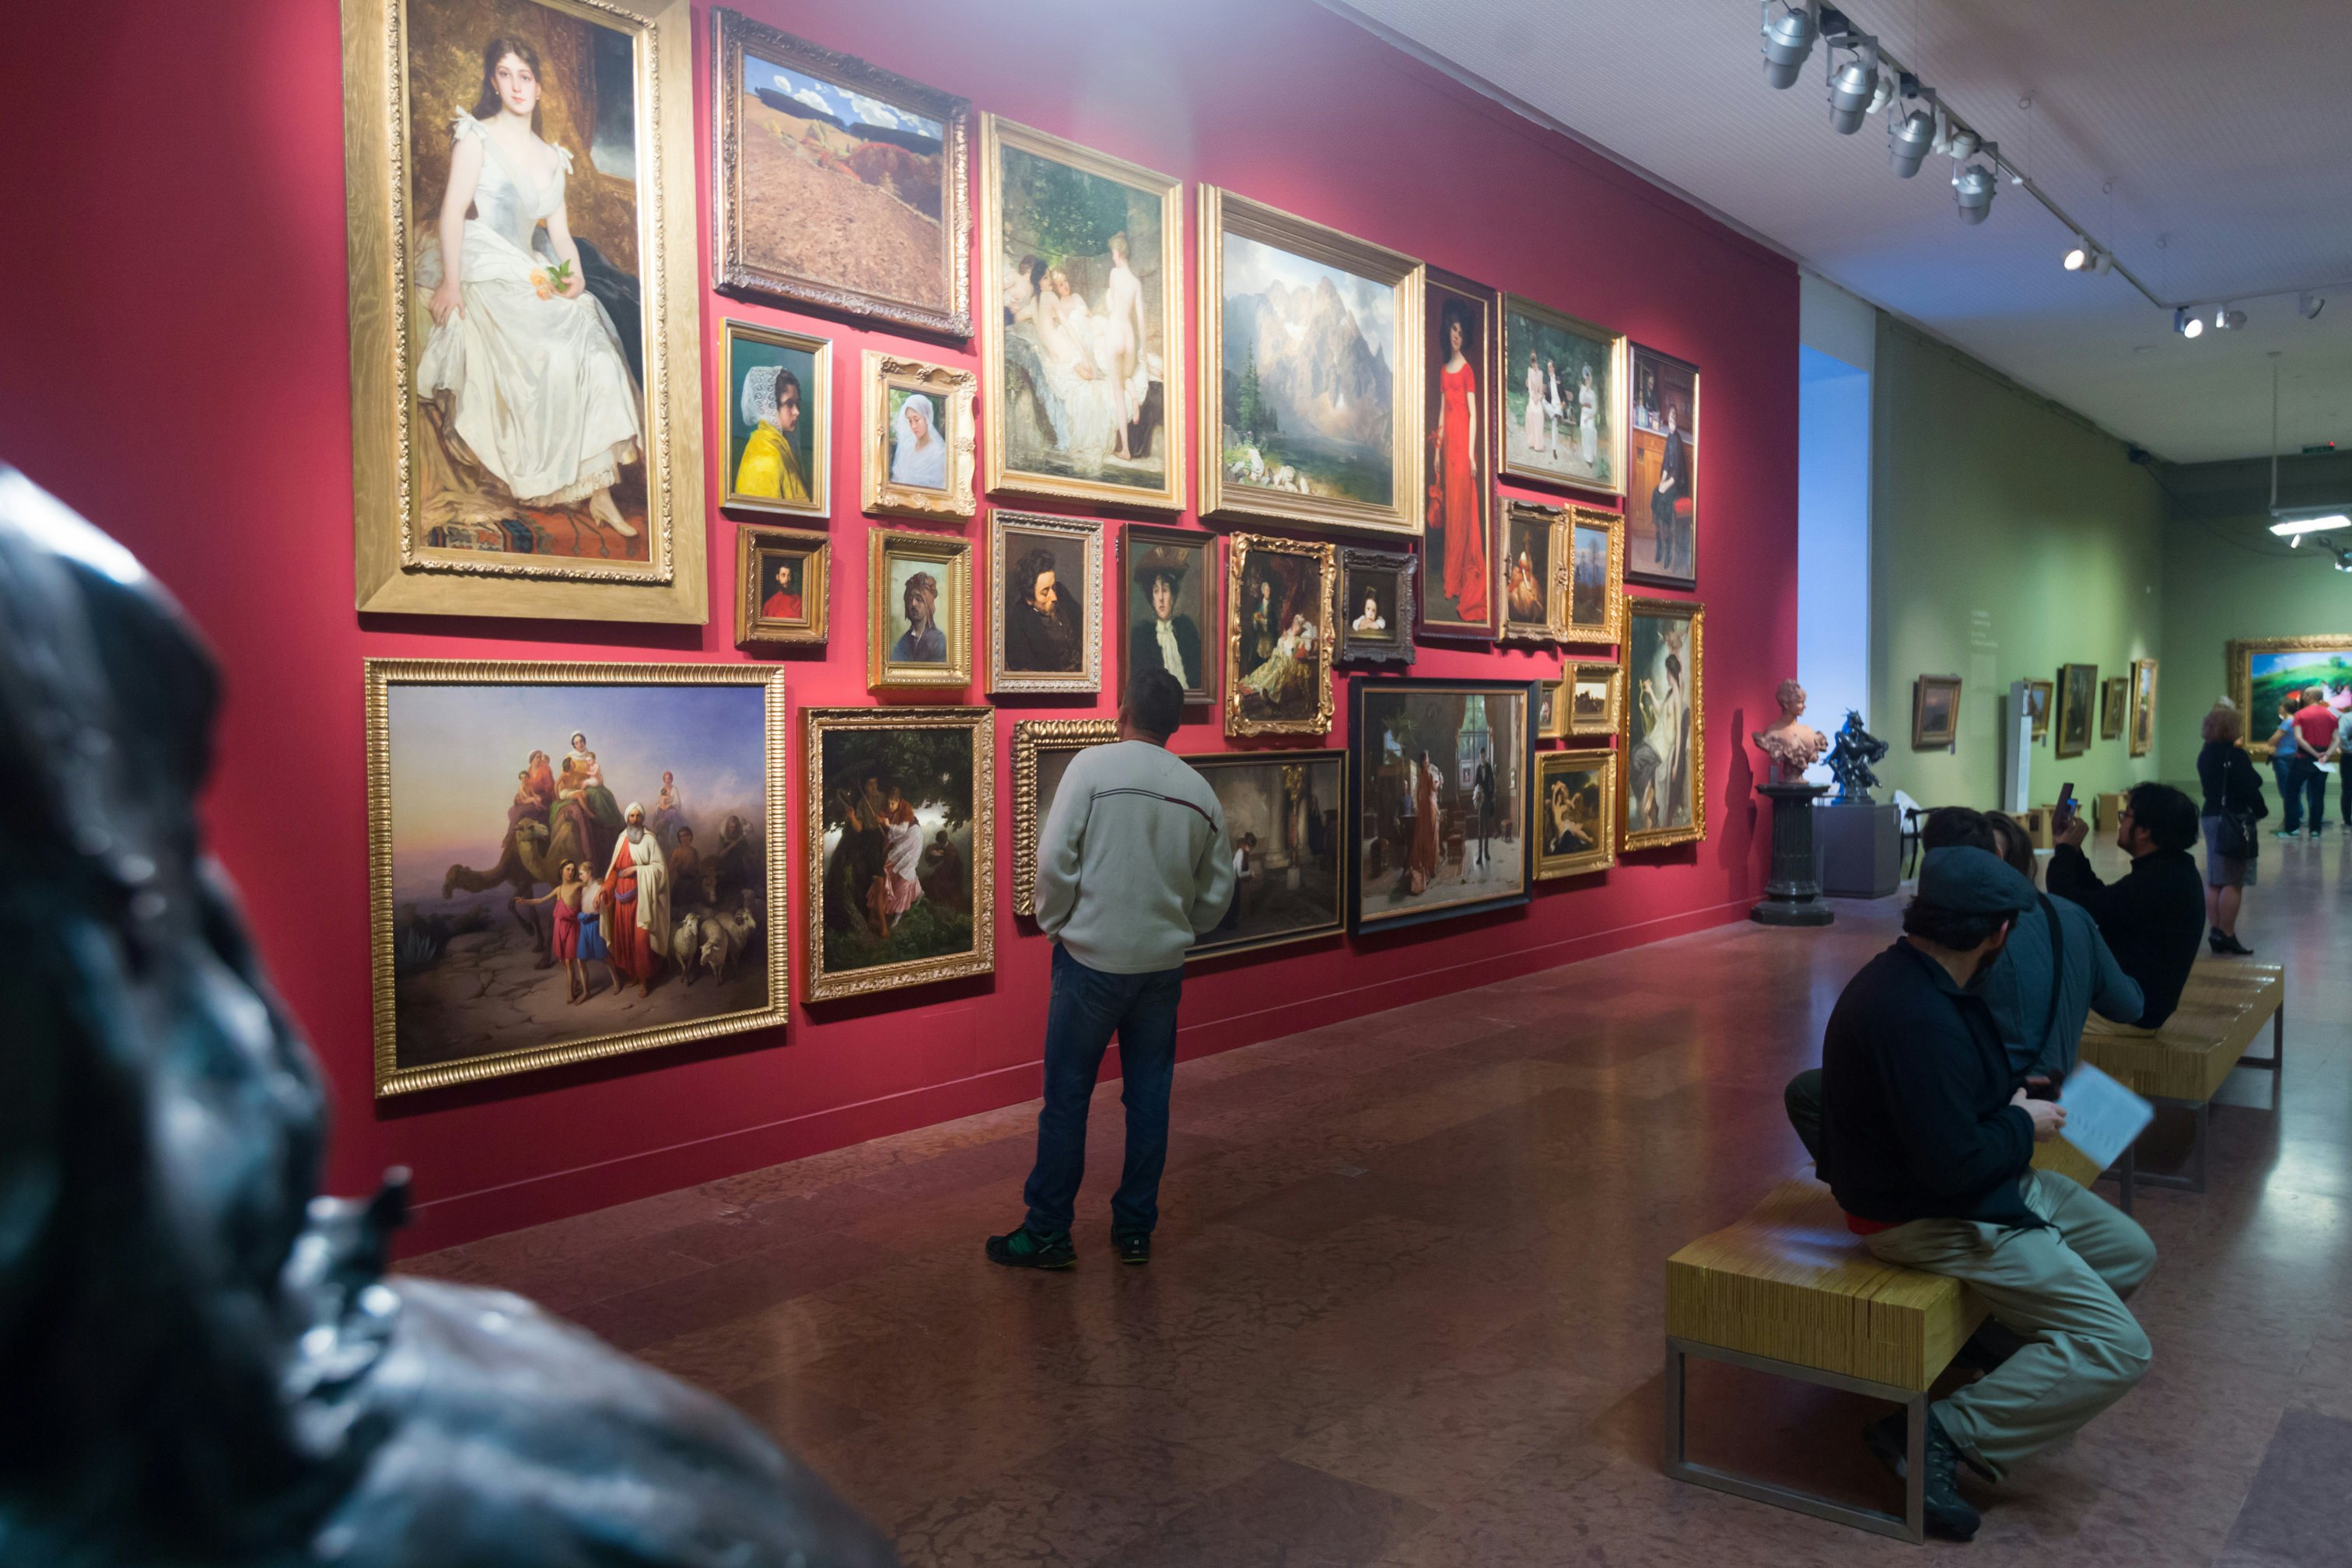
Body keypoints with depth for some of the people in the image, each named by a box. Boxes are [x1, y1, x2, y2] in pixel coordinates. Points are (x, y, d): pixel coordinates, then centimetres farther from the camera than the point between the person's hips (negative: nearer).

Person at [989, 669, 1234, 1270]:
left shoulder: (1093, 765, -9)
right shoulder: (1200, 791, 5)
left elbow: (1055, 858, -13)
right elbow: (1217, 892, 10)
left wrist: (1054, 923, 2)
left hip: (1093, 957, -4)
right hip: (1164, 965, 4)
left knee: (1066, 1096, 4)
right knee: (1149, 1096, 12)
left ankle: (1048, 1233, 12)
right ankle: (1135, 1229, 21)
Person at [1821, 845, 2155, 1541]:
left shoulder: (1919, 979, 2)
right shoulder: (1914, 1016, -32)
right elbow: (1956, 1167, -30)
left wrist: (2013, 1104, 7)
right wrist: (2024, 1127, -13)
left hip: (1980, 1185, 10)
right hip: (1926, 1217, -10)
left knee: (2130, 1252, 19)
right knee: (2119, 1349, -11)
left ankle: (2023, 1365, 22)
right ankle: (1944, 1435, -10)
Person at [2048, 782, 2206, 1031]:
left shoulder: (2154, 882, -27)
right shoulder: (2174, 870, 6)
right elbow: (2100, 901, 16)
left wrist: (2065, 850, -13)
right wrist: (2072, 851, 9)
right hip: (2142, 999, 10)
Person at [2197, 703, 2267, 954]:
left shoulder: (2205, 755, 10)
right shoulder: (2236, 756, -14)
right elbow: (2250, 789, -15)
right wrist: (2261, 811, 1)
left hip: (2211, 817, 8)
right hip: (2235, 819, -8)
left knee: (2214, 882, 10)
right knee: (2233, 882, -5)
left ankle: (2215, 931, 13)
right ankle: (2227, 936, -4)